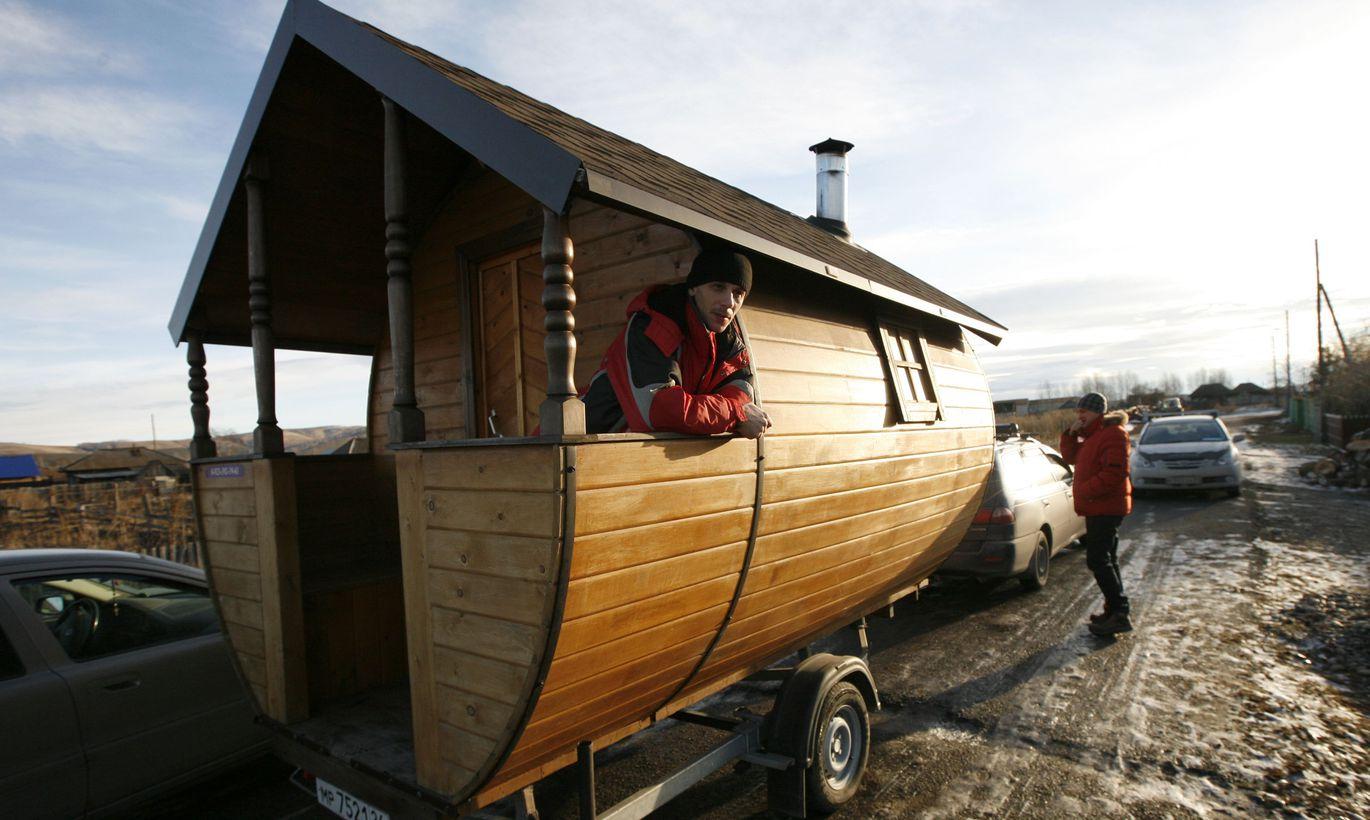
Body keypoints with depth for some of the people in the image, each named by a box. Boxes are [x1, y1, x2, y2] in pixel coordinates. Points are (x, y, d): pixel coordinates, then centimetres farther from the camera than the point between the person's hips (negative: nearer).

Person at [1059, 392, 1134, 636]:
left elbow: (1115, 472, -24)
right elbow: (1071, 456, 20)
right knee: (1105, 558, 15)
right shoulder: (1093, 435, 18)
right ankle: (1115, 610, 24)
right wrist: (1072, 433, 6)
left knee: (1098, 559, -11)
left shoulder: (1113, 433, -15)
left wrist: (1086, 490, -21)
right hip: (1098, 507, 11)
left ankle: (1120, 613, -8)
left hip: (1106, 507, -11)